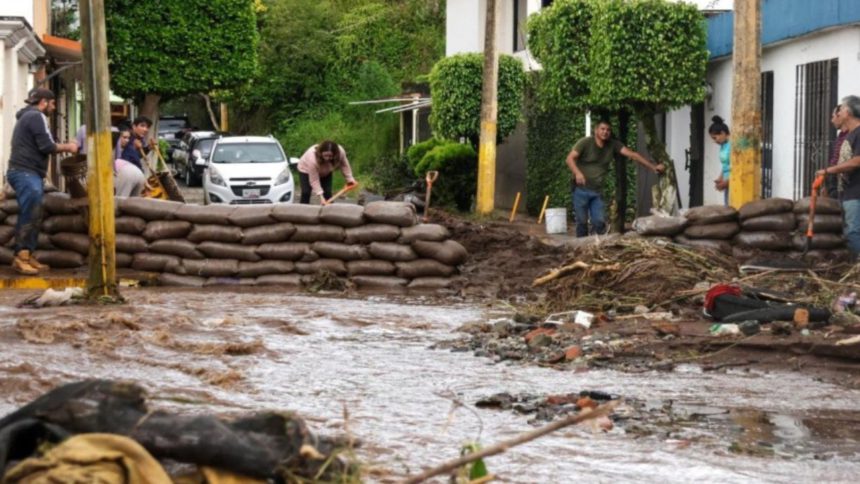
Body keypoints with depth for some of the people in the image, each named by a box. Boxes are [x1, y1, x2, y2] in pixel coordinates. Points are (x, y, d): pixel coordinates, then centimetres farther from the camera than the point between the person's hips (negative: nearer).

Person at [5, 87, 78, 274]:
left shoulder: (27, 116, 23)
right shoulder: (36, 116, -9)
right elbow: (46, 146, -16)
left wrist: (63, 146, 15)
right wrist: (67, 147, -1)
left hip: (25, 172, 10)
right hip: (26, 173, -10)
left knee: (33, 217, 9)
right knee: (29, 216, -13)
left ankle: (27, 257, 8)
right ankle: (21, 257, -15)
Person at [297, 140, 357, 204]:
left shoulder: (340, 152, -34)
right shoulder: (312, 159, -46)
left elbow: (344, 165, -10)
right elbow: (314, 181, -40)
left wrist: (349, 178, -12)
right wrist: (321, 198, -44)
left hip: (325, 172, 4)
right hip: (306, 170, -4)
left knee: (327, 192, -9)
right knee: (306, 192, -16)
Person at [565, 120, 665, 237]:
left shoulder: (613, 145, 1)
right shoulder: (585, 143, -8)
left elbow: (632, 154, -4)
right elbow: (570, 159, -13)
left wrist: (653, 167, -10)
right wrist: (577, 173, -33)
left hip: (597, 191, 3)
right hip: (581, 189, -3)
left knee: (600, 223, -3)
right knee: (582, 222, -2)